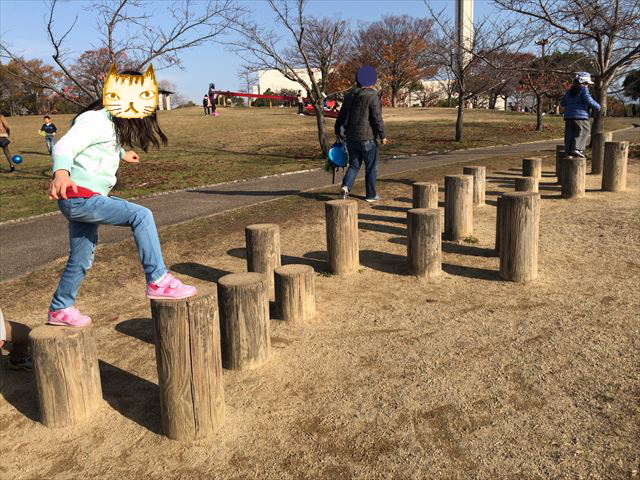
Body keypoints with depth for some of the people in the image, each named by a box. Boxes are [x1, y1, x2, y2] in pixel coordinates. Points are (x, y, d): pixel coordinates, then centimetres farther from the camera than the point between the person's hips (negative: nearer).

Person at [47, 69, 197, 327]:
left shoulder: (112, 124, 15)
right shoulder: (95, 120, -14)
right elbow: (64, 146, -27)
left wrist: (122, 154, 54)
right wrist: (61, 173, -47)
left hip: (87, 199, 10)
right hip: (78, 197, -10)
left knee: (81, 259, 18)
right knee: (141, 215, -21)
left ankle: (59, 310, 35)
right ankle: (158, 281, -18)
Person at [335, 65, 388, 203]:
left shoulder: (349, 95, 8)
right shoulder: (372, 97, -11)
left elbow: (342, 115, 14)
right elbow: (377, 118, -14)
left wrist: (338, 131, 25)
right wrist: (382, 135, -7)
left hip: (351, 137, 5)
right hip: (367, 138, -5)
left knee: (354, 165, 16)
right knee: (371, 167, 7)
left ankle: (346, 186, -7)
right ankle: (371, 195, 13)